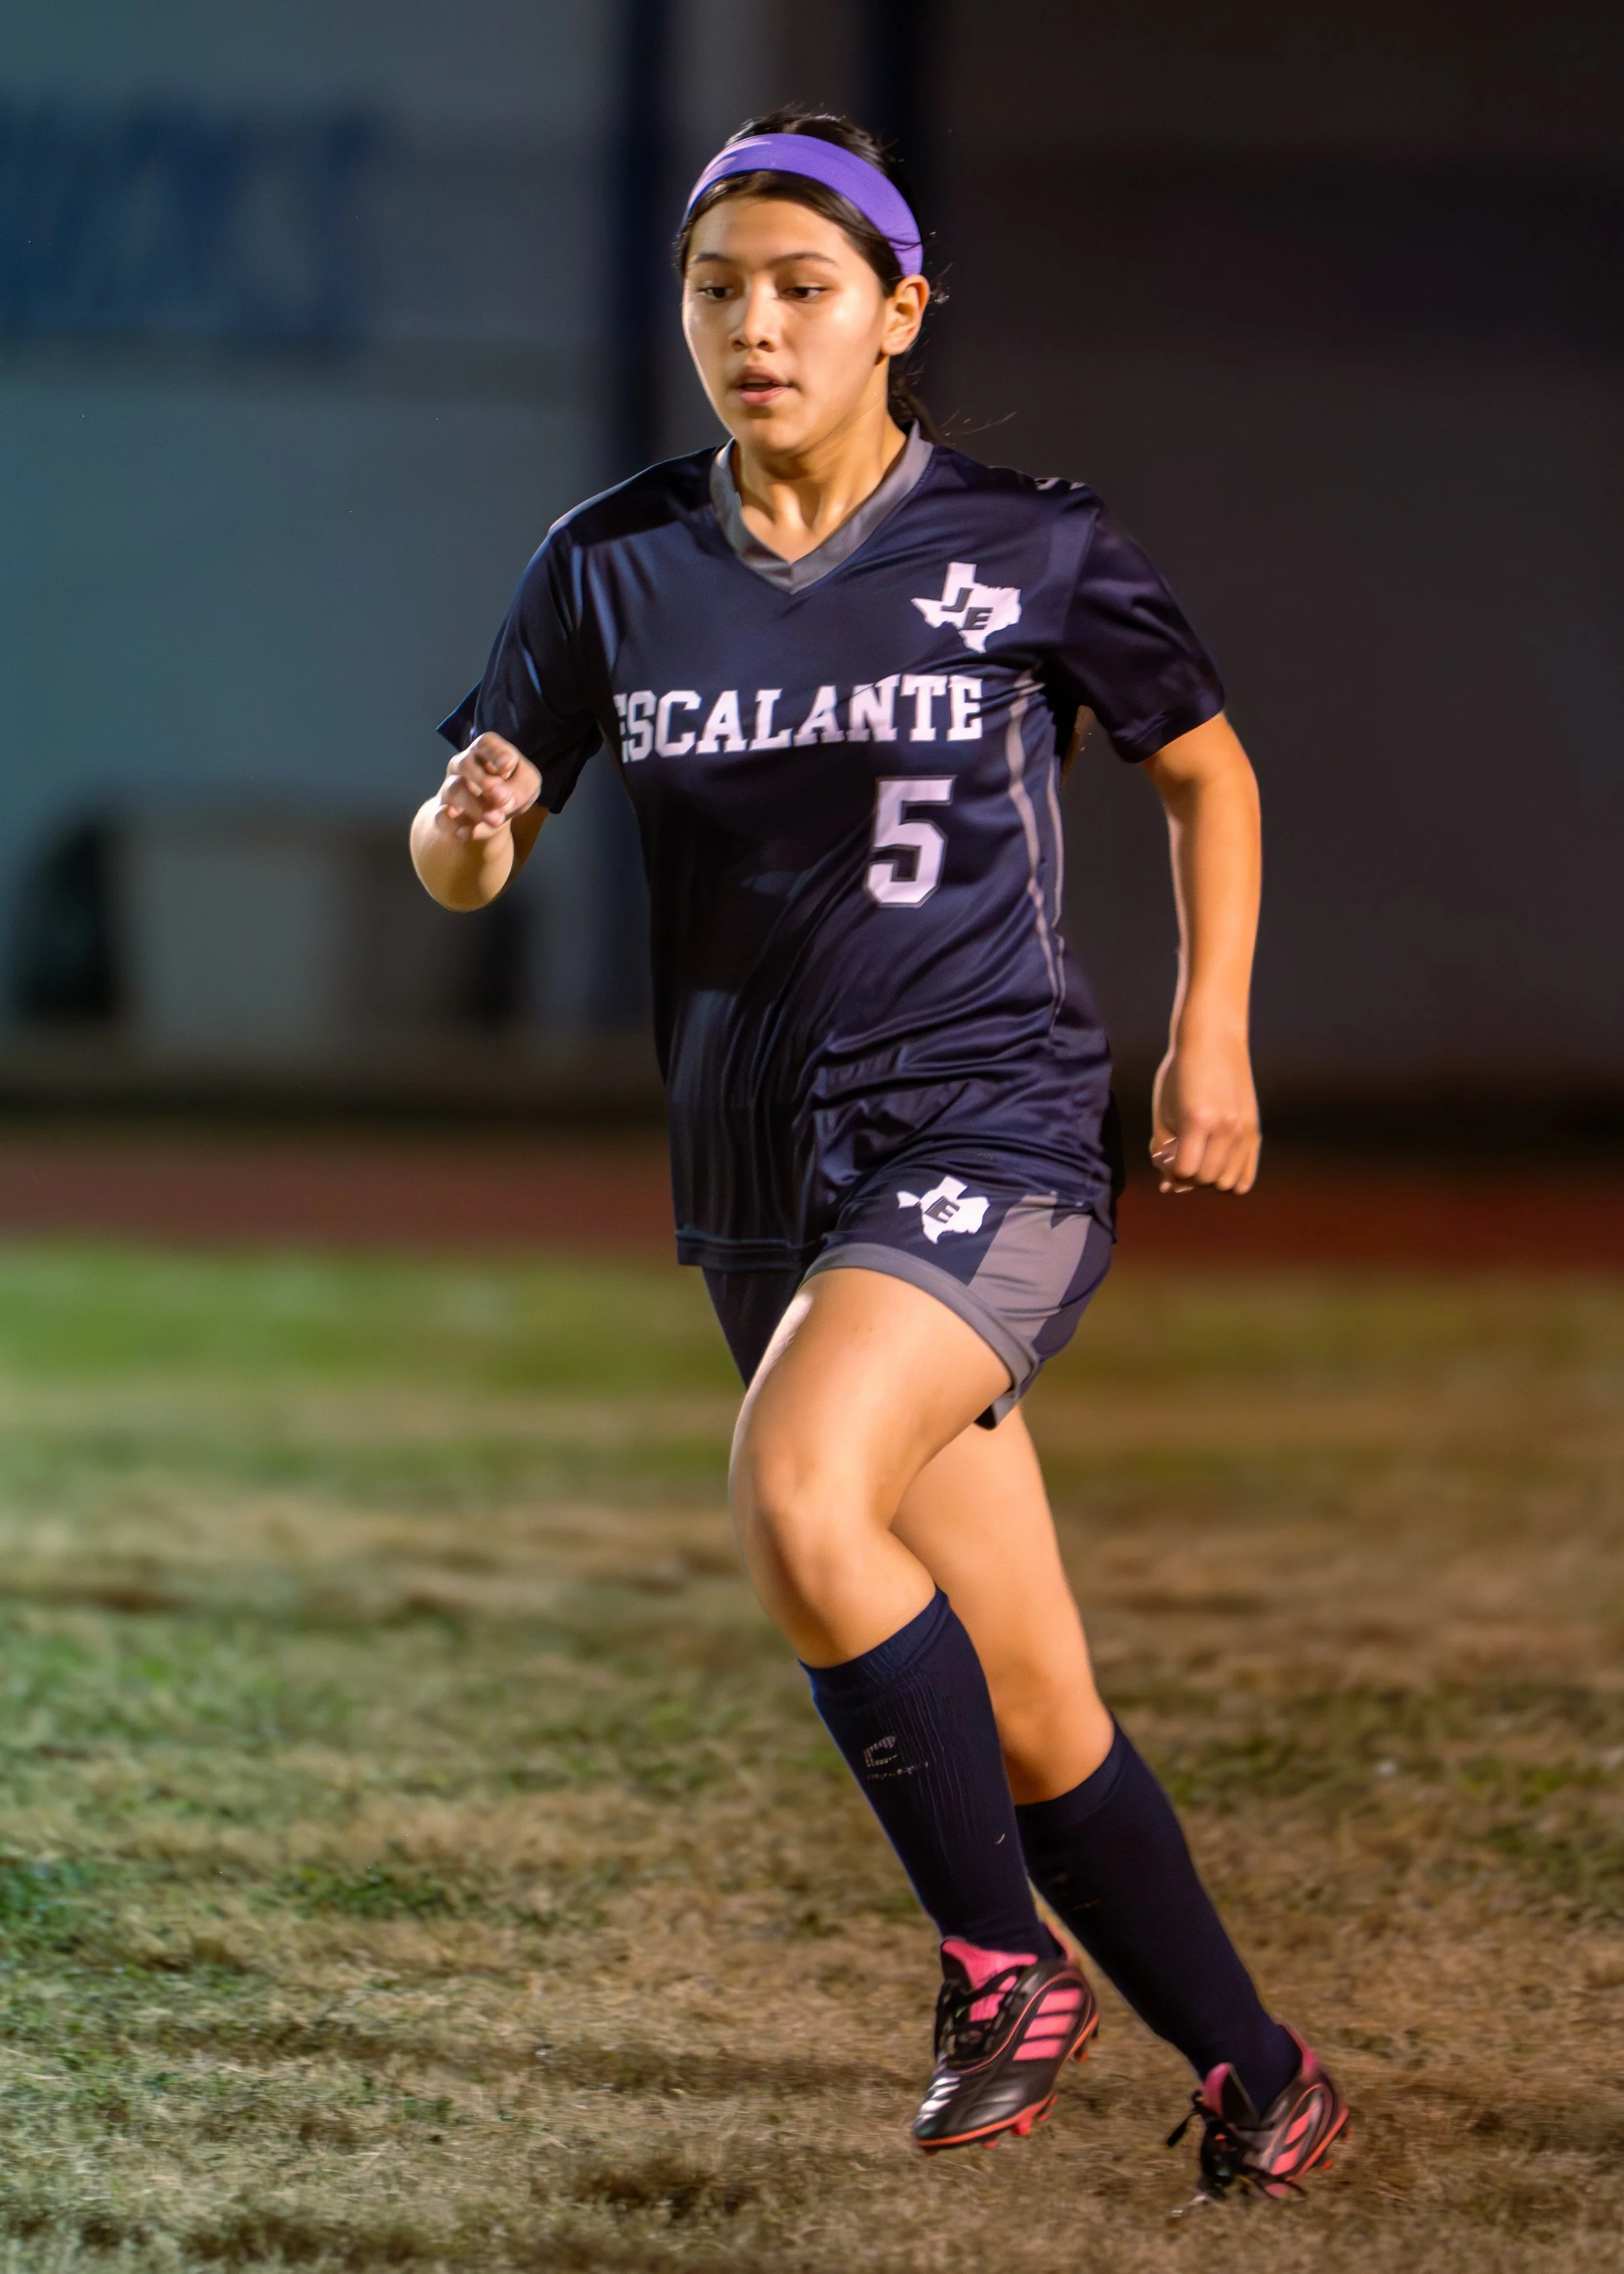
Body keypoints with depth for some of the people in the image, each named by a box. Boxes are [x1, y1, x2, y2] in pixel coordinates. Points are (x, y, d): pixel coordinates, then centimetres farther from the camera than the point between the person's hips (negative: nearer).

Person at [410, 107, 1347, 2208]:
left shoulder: (1027, 549, -3)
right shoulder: (612, 568, 5)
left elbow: (1205, 766, 12)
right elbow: (460, 861, 6)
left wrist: (1210, 1032, 3)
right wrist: (469, 826, -17)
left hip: (991, 1129, -4)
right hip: (763, 1175, 4)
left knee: (796, 1496, -30)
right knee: (1029, 1725, 5)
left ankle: (1004, 1962, -14)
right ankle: (1257, 2078, 21)